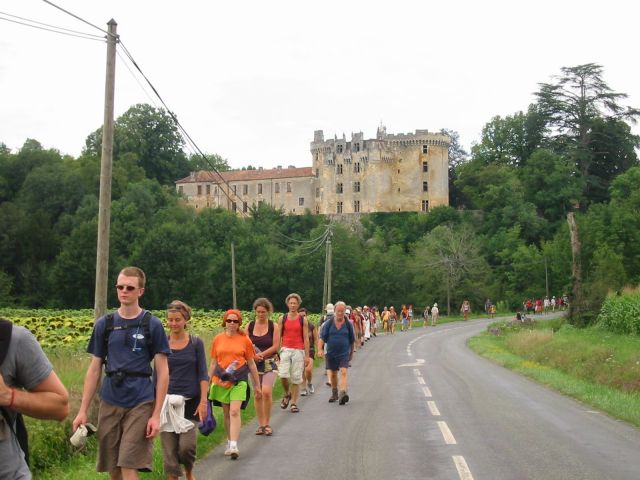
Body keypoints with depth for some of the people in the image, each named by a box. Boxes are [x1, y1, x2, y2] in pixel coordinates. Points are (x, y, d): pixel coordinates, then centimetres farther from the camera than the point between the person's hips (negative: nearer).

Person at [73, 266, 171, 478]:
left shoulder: (152, 325, -2)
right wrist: (83, 410, 5)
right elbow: (94, 370, 10)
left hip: (141, 403, -3)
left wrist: (156, 414, -9)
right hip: (110, 403, 3)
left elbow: (162, 372, -3)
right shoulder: (104, 324, 6)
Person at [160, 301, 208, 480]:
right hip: (167, 401, 2)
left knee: (186, 446, -9)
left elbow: (203, 374, 0)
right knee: (169, 450, 0)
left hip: (190, 400, -1)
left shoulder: (196, 343, 0)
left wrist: (203, 401, -8)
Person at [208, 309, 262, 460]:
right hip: (221, 380, 3)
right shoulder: (218, 339, 6)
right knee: (226, 413, 11)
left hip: (239, 380, -2)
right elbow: (213, 363, 12)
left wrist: (257, 386, 10)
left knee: (235, 411, -16)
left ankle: (234, 446, -18)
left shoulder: (245, 340, 1)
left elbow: (251, 364, 8)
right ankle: (229, 443, 25)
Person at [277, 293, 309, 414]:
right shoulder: (282, 319, 6)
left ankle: (294, 403, 10)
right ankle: (287, 394, 14)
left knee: (296, 378, 1)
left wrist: (307, 355, 0)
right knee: (283, 375, -14)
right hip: (285, 349, 0)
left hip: (298, 351, 0)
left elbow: (306, 338, 4)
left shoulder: (303, 320, 4)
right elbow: (278, 337, 9)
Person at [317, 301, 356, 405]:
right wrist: (320, 349, -17)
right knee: (333, 374, 14)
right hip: (331, 353, 2)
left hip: (344, 353, -2)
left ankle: (342, 393, -31)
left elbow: (352, 341, 10)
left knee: (343, 372, -19)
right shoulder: (329, 324, -1)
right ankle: (334, 394, 33)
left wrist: (351, 353, 16)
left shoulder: (348, 324, -1)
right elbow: (322, 338, -2)